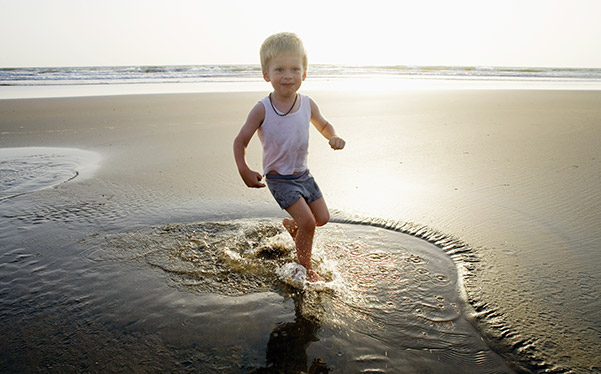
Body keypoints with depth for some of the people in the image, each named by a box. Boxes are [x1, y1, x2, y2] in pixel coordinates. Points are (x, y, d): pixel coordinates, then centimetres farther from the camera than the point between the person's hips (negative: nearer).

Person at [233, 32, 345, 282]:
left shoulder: (307, 104, -5)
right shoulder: (262, 110, -17)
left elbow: (323, 126, 14)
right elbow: (240, 141, -9)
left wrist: (334, 137, -8)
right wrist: (244, 171, -22)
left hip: (303, 173, 6)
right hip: (278, 177, -5)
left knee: (323, 218, 11)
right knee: (308, 221, -12)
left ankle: (291, 224, 42)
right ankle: (305, 268, 12)